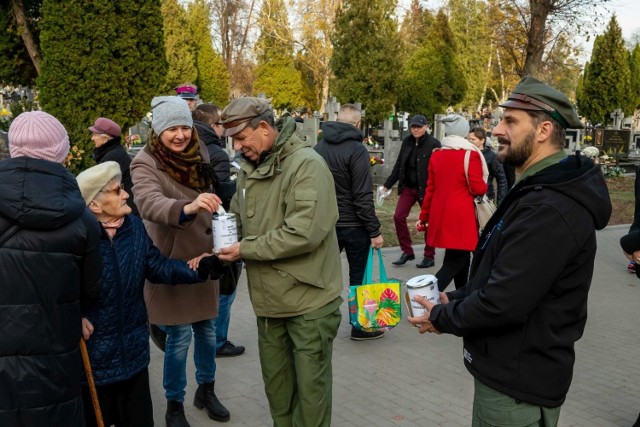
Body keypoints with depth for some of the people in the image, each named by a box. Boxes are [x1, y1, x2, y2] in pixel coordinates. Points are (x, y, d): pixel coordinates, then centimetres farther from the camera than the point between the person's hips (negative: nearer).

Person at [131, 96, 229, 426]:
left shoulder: (199, 153, 2)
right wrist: (186, 208, -55)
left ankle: (206, 390, 36)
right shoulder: (145, 163, -16)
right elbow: (149, 203, -37)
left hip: (203, 257, 6)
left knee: (206, 328, 15)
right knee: (179, 334, 0)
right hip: (170, 262, -5)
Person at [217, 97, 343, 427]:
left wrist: (246, 250, -19)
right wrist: (216, 251, -4)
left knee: (310, 387, 8)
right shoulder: (249, 168, 8)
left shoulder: (306, 164, -18)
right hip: (269, 299, 7)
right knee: (275, 383, 20)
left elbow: (303, 233, -27)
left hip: (309, 301, -7)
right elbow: (237, 221, 15)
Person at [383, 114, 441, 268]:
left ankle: (429, 256, 18)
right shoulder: (407, 142, 6)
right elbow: (399, 164, 13)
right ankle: (407, 251, 13)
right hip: (408, 187, 5)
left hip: (426, 189, -5)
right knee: (398, 216, -1)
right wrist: (388, 184, 14)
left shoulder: (434, 144, -11)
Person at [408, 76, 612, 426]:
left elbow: (502, 303, -30)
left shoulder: (550, 209, -27)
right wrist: (455, 301, 1)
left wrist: (442, 318, -13)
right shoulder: (538, 191, 9)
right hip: (509, 369, 10)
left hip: (518, 385, -10)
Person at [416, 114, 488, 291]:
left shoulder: (436, 155, 7)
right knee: (455, 262, -2)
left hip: (441, 214, 6)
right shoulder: (470, 154, -9)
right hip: (462, 215, -6)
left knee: (459, 256, 19)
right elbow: (478, 188, -11)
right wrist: (484, 186, 12)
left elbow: (430, 189, 10)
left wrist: (424, 217, 17)